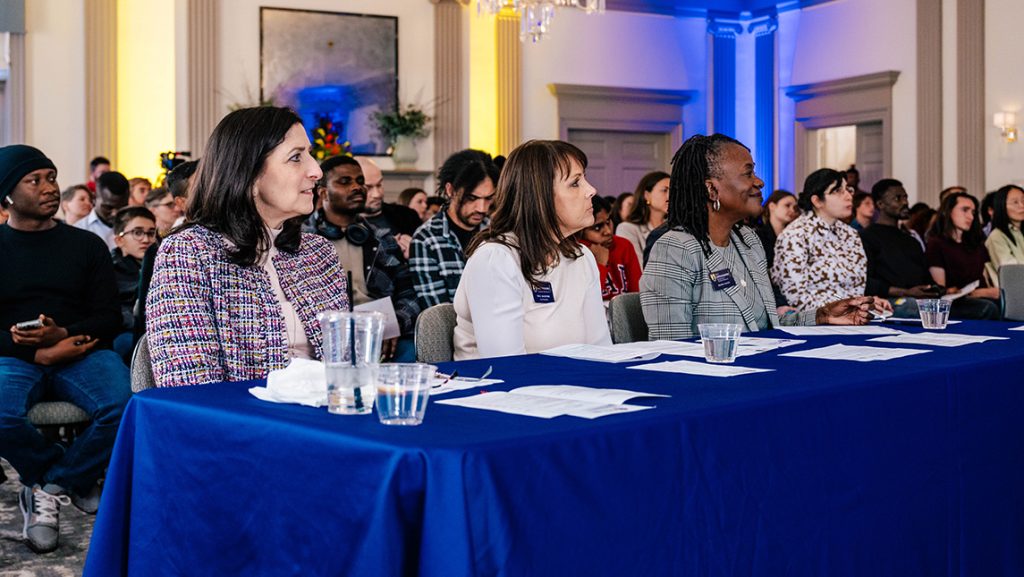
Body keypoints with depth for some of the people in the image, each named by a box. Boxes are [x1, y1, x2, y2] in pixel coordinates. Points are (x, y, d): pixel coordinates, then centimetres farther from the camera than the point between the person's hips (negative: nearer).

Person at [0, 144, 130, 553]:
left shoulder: (86, 244, 13)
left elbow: (109, 317, 6)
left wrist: (63, 334, -16)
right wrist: (38, 352, -16)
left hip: (81, 352, 1)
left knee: (124, 407, -31)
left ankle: (49, 488, -7)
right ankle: (75, 480, -5)